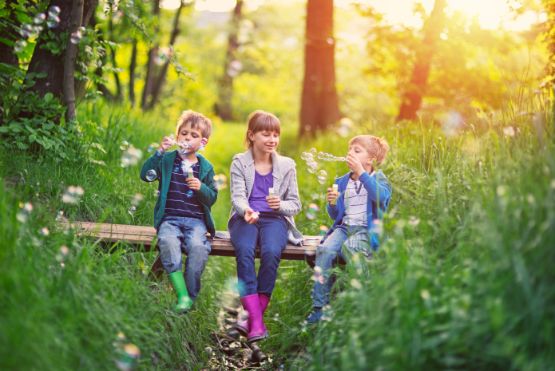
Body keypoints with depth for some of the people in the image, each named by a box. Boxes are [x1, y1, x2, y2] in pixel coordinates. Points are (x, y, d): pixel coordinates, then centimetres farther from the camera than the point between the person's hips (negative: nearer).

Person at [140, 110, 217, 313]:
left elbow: (212, 198, 9)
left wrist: (201, 188, -12)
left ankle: (190, 296, -16)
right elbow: (146, 175, -6)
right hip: (170, 219, 0)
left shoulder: (206, 167, 12)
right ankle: (181, 294, -31)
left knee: (198, 247, -32)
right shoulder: (167, 159, 10)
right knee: (167, 241, -34)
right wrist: (160, 152, -15)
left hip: (196, 220, 0)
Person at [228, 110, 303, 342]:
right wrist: (246, 210, -27)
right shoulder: (239, 162, 9)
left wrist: (280, 205, -12)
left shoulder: (286, 165, 13)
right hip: (245, 218, -1)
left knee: (271, 252, -33)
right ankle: (256, 321, -37)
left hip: (275, 219, 1)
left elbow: (295, 204, 11)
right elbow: (237, 196, -3)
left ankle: (253, 315, -25)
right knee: (244, 251, -34)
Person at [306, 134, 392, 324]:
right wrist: (332, 203, -1)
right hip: (344, 227, 4)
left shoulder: (378, 178, 5)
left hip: (368, 230, -4)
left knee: (348, 246, -36)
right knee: (325, 249, -25)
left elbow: (381, 197, -19)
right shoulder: (342, 182, 19)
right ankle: (319, 306, -24)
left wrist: (361, 172, -18)